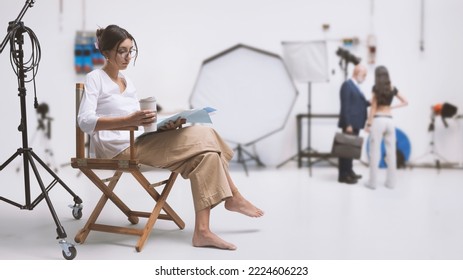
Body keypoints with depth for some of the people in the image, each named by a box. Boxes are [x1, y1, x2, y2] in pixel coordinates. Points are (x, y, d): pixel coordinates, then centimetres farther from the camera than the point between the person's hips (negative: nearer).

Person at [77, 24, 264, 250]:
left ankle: (202, 230, -14)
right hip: (116, 148, -8)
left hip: (137, 142, 8)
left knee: (204, 151, -12)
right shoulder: (94, 79, -1)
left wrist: (165, 125, -5)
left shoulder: (127, 82, 22)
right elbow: (85, 121, -17)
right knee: (203, 141, -17)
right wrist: (129, 120, -31)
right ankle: (232, 197, -5)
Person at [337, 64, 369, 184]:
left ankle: (349, 172, 25)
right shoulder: (347, 85, -13)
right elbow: (345, 106, -19)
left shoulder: (355, 86, 18)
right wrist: (348, 124, -23)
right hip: (349, 123, -10)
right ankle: (343, 175, -1)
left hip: (355, 123, 10)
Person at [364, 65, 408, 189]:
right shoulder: (392, 88, 8)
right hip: (389, 120, 4)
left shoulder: (376, 88, -5)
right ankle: (391, 182, 10)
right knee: (391, 152, 6)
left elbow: (374, 107, -5)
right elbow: (405, 102, 16)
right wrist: (392, 106, 14)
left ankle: (373, 182, 1)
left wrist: (368, 123, -2)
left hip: (378, 120, -4)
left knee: (375, 152, -1)